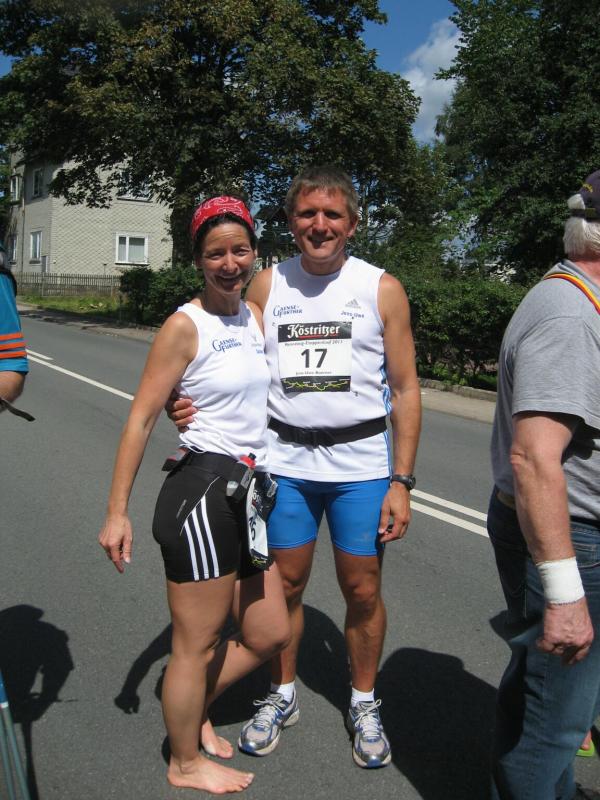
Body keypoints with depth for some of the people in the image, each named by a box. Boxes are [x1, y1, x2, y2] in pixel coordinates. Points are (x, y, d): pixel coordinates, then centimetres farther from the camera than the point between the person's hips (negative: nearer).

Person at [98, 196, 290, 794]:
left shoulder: (256, 316, 11)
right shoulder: (184, 326, -10)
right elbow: (140, 418, -11)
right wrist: (116, 511, -13)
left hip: (248, 492, 8)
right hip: (201, 492, -8)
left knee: (269, 636, 16)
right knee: (197, 645, 7)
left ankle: (189, 711, 39)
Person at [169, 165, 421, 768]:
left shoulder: (382, 289, -2)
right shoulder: (267, 285, 3)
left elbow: (405, 390, -1)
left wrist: (401, 481, -6)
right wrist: (187, 406, -13)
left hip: (361, 463, -1)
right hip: (285, 460, 2)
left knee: (362, 590, 7)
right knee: (285, 587, 11)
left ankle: (363, 704, 31)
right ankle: (282, 696, 33)